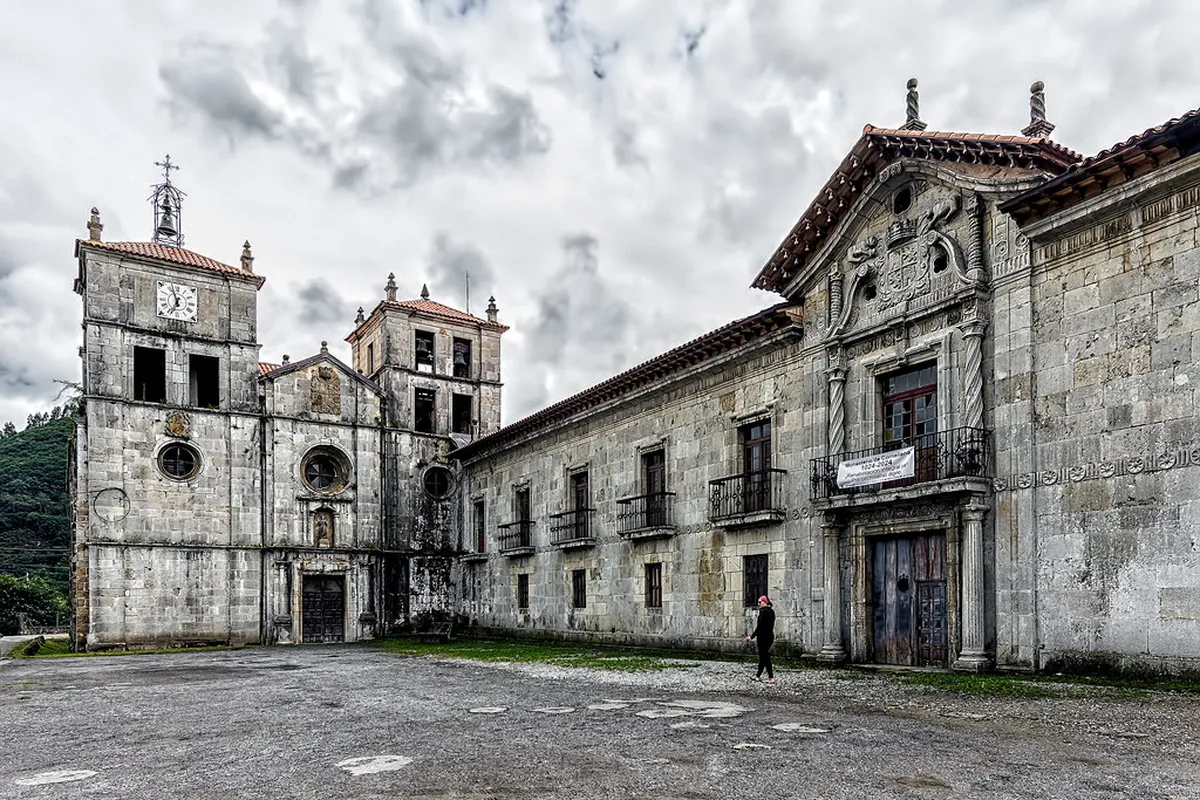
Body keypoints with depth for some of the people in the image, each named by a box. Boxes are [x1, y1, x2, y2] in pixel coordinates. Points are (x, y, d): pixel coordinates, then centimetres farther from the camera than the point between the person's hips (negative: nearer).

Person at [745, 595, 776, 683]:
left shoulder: (764, 611, -17)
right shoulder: (771, 611, 10)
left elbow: (760, 626, -20)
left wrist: (752, 636, -16)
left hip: (764, 637, -10)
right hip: (770, 636, 10)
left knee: (765, 657, -3)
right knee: (763, 656, 15)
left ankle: (771, 678, -2)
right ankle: (758, 676, 24)